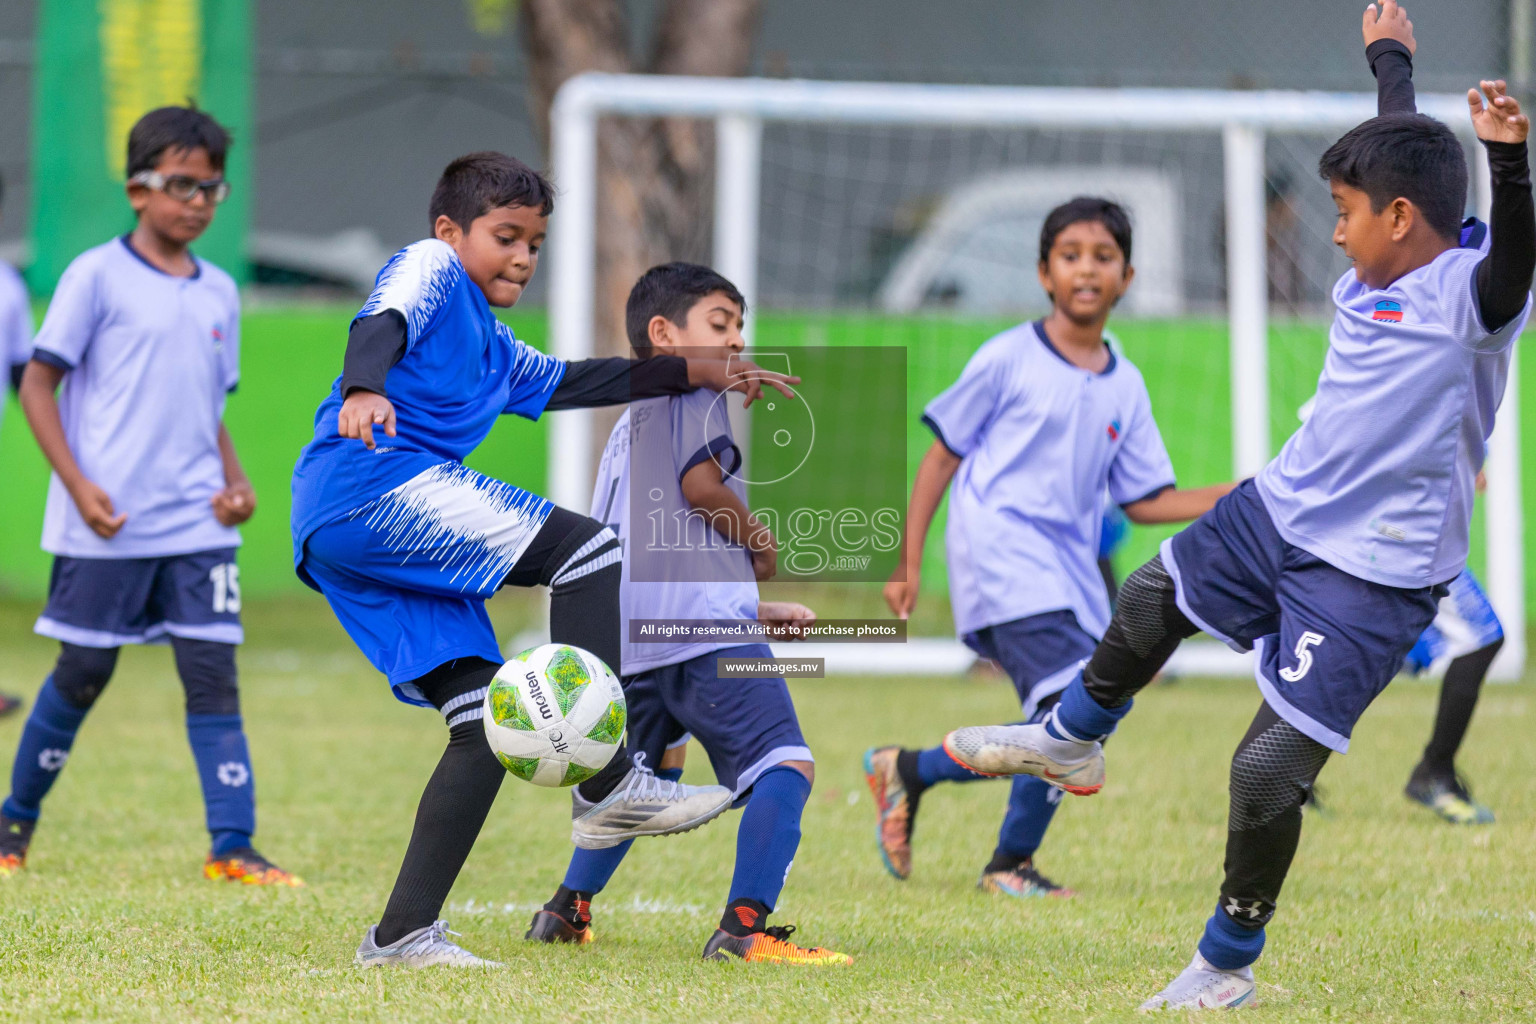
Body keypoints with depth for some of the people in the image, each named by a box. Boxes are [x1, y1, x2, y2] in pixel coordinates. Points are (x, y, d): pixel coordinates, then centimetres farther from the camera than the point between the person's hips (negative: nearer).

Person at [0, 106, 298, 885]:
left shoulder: (219, 293, 13)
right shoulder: (97, 277, -4)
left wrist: (234, 480, 4)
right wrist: (79, 485, -14)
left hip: (197, 527, 4)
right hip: (107, 526, -4)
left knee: (213, 673, -4)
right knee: (82, 673, 4)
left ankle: (232, 844, -5)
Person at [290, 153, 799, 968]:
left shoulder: (493, 349, 34)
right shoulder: (430, 268, 6)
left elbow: (578, 383, 43)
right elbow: (382, 323, -14)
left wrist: (700, 374, 38)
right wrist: (363, 389, -36)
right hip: (373, 484, -10)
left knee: (484, 721, 4)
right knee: (587, 548, -15)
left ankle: (404, 932, 1)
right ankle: (608, 785, -18)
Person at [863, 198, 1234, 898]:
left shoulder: (1125, 386, 12)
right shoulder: (1008, 360, -2)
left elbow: (1145, 501, 13)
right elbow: (942, 456, 3)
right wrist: (909, 563, 0)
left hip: (1070, 568, 7)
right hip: (998, 547, -7)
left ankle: (908, 770, 23)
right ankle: (1012, 862, -5)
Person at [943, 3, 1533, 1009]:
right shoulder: (1377, 278, 4)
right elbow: (1395, 145, 22)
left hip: (1373, 577, -8)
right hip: (1283, 513, 8)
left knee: (1268, 772, -9)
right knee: (1152, 602, 20)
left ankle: (1229, 964, 10)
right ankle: (1073, 739, 49)